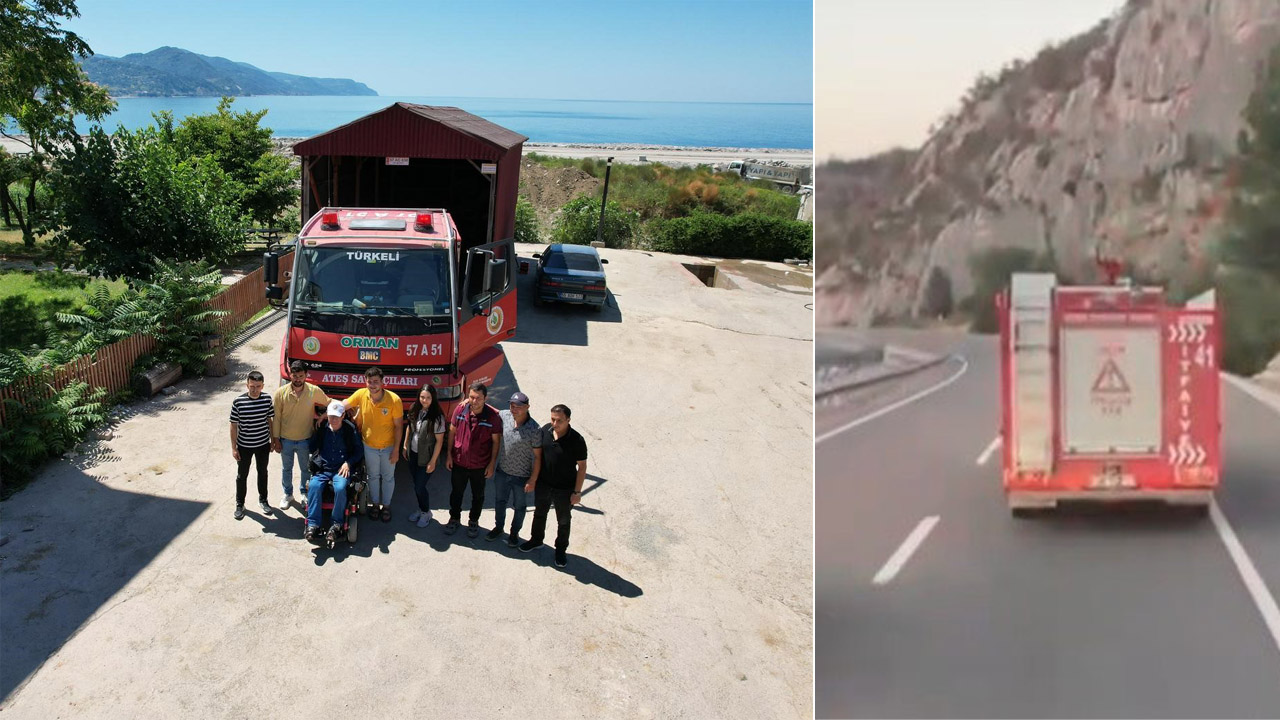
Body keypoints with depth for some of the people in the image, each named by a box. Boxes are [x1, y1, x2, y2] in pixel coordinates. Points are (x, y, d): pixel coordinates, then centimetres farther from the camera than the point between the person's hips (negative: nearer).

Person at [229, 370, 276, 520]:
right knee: (242, 475, 14)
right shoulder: (238, 402, -19)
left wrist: (273, 440, 6)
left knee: (262, 472, 20)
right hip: (244, 446, -2)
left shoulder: (267, 399, -11)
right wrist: (234, 448, -8)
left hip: (263, 445, 2)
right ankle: (240, 504, 32)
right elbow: (234, 425, -10)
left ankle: (263, 500, 39)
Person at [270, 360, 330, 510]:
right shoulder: (280, 393, -14)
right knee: (286, 468, 18)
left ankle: (304, 492, 40)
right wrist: (275, 439, -6)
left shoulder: (315, 391, -15)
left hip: (305, 439, 0)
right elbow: (276, 417, -8)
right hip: (286, 440, 0)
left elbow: (329, 405, 3)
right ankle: (287, 494, 38)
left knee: (306, 468, 18)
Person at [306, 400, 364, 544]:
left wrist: (348, 463, -8)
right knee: (313, 486, -29)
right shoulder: (321, 428, 7)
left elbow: (359, 450, 5)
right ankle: (313, 524, -25)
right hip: (322, 469, 2)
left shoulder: (350, 429, 1)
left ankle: (336, 524, -18)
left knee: (340, 488, -33)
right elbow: (311, 448, 10)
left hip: (342, 468, -2)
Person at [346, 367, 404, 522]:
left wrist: (396, 449, -14)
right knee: (373, 476, 21)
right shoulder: (361, 395, -18)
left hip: (388, 447, -2)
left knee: (388, 477, 16)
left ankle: (386, 506, 36)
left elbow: (398, 425, -16)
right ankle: (375, 504, 40)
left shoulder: (394, 399, -24)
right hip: (369, 446, 2)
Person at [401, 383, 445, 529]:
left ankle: (426, 512, 24)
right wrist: (405, 447, 11)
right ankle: (421, 509, 38)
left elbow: (439, 441, -17)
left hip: (426, 458, -5)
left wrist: (433, 461, -16)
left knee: (419, 486, 1)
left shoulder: (437, 417, -21)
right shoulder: (414, 410, -5)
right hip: (413, 454, 5)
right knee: (417, 484, 18)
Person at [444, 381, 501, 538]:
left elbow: (496, 441, -10)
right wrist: (449, 454, 1)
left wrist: (492, 463, -9)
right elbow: (452, 431, 0)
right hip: (459, 462, 2)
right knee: (456, 492, 21)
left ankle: (474, 521, 41)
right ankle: (454, 518, 43)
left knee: (478, 495, 18)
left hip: (480, 465, -2)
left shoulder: (493, 416, -20)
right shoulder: (460, 409, -13)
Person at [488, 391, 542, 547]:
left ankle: (515, 533, 41)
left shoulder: (534, 429, -25)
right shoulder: (504, 416, -14)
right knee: (499, 501, 24)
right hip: (502, 471, 4)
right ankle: (498, 527, 48)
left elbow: (537, 456, -17)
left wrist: (533, 479, -14)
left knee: (519, 507, 18)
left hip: (522, 476, -4)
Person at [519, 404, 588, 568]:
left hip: (564, 489, -4)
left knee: (563, 521, 17)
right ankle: (536, 540, 50)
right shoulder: (545, 430, -12)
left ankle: (561, 550, 38)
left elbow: (582, 466, -14)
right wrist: (533, 479, 5)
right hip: (543, 484, 4)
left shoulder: (576, 441, -23)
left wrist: (577, 491, -12)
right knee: (539, 514, 26)